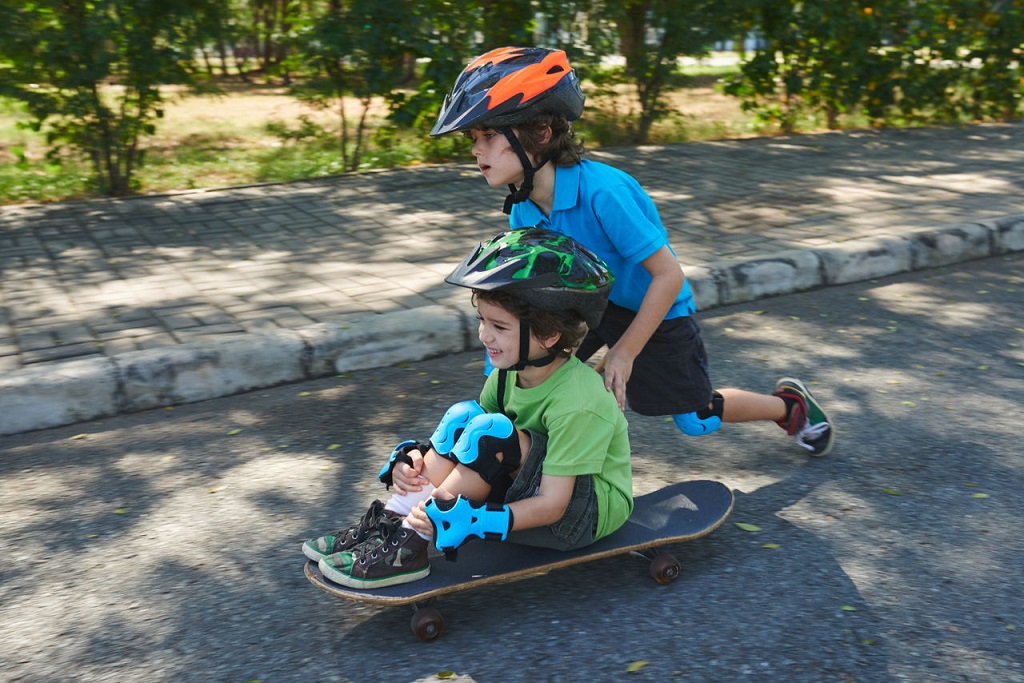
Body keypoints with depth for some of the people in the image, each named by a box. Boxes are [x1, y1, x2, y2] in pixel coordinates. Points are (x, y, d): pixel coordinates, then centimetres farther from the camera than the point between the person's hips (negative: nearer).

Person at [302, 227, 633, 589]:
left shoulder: (577, 403, -28)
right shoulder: (508, 372, -4)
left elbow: (551, 505, -30)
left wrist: (465, 521, -38)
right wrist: (411, 458, -19)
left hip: (594, 508, -7)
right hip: (530, 484, 7)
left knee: (491, 431, -30)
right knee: (463, 416, -15)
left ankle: (411, 544, -25)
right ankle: (391, 521, -17)